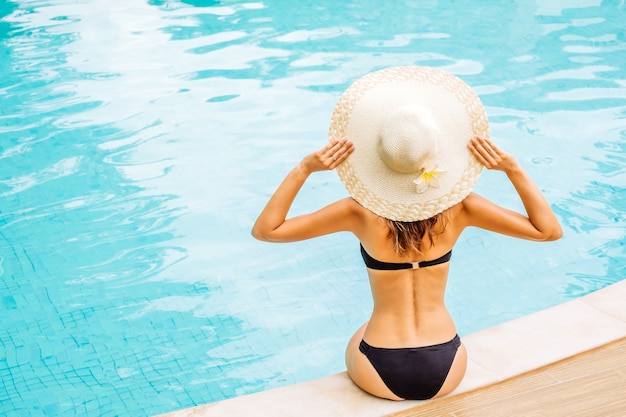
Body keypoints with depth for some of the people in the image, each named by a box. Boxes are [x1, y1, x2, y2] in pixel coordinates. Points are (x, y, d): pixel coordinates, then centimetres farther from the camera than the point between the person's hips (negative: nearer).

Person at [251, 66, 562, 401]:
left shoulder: (361, 212, -16)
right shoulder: (458, 207, -12)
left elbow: (265, 230, -10)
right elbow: (549, 230, -3)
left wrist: (305, 168, -15)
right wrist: (512, 168, -9)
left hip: (381, 376, -1)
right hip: (446, 372, 1)